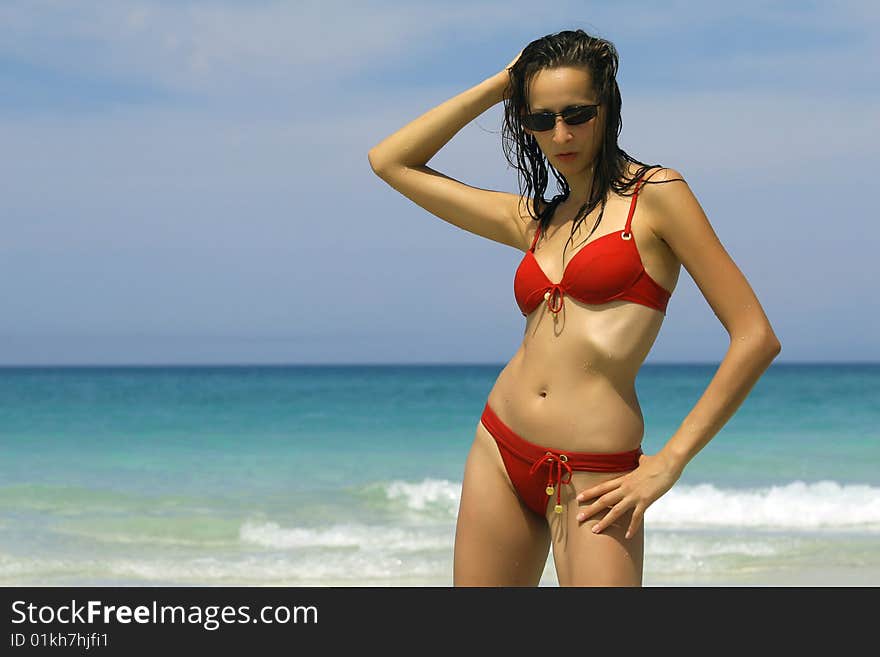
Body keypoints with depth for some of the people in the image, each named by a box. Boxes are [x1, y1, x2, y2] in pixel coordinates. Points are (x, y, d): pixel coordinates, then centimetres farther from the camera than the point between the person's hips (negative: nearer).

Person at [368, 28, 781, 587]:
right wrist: (498, 85, 14)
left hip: (593, 478, -6)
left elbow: (756, 338, -7)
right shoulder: (532, 220, 14)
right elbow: (390, 161, 20)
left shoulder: (655, 194, -2)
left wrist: (669, 461, -9)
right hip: (499, 454, 6)